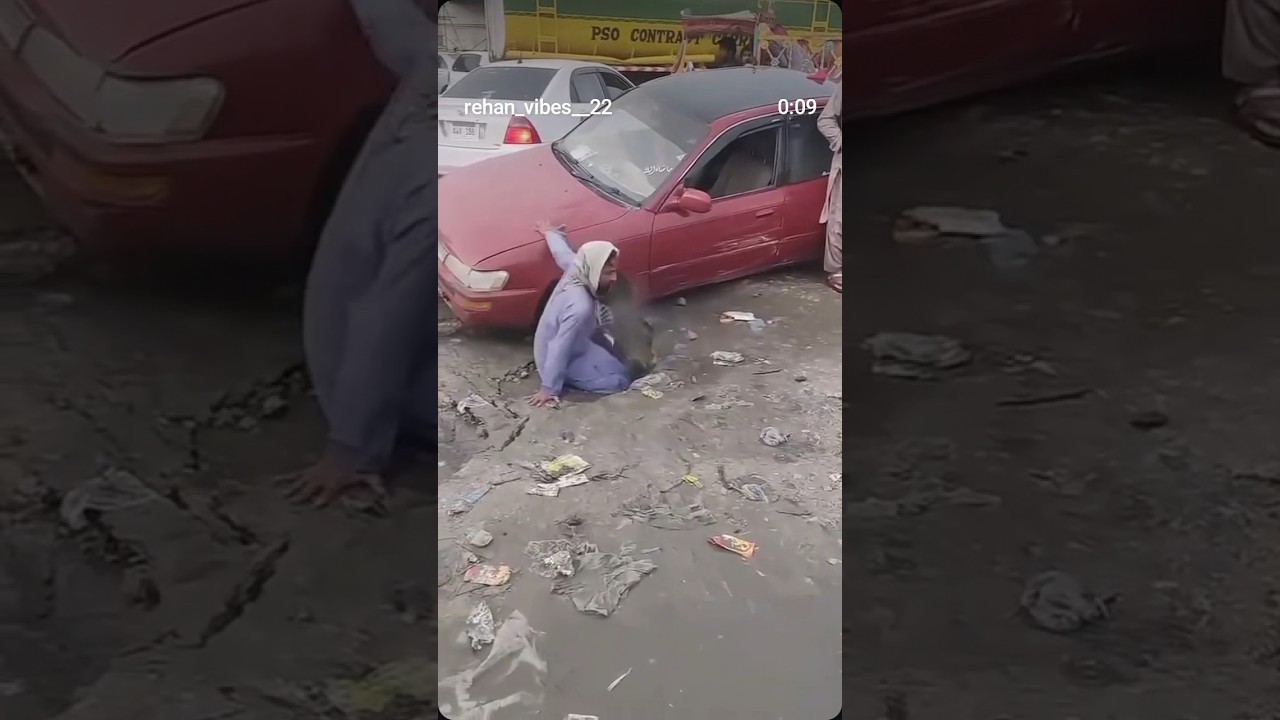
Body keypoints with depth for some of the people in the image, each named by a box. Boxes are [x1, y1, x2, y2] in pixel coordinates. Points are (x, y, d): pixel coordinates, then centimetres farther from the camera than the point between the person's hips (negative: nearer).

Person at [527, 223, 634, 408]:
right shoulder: (580, 307, -39)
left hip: (572, 345, 9)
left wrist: (549, 232, 29)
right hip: (563, 359, -9)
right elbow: (559, 349, -34)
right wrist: (548, 389, -28)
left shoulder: (576, 269, -16)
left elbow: (561, 251, 7)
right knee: (620, 380, -10)